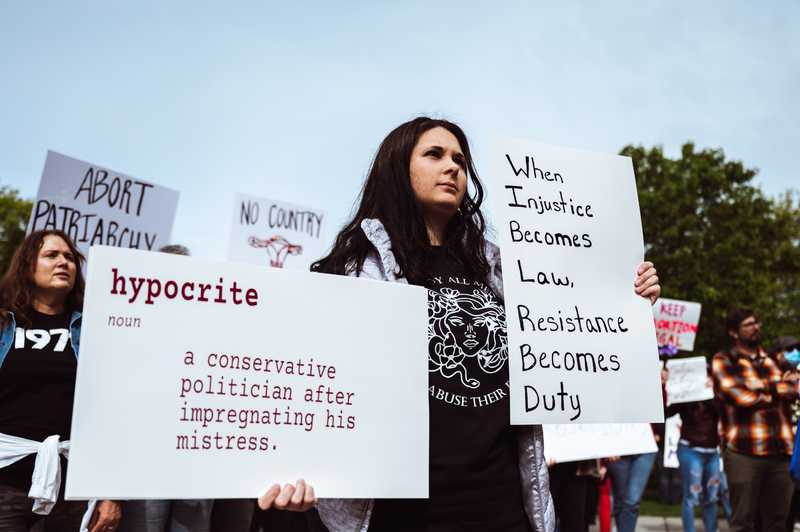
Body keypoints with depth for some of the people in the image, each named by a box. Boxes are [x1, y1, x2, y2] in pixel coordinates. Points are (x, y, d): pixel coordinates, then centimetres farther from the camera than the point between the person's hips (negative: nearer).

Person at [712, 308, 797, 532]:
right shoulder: (723, 361, 3)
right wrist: (779, 390, 1)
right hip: (744, 452, -5)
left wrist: (764, 386, -10)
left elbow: (795, 387, 6)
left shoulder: (773, 359, 20)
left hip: (780, 451, 5)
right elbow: (742, 397, -11)